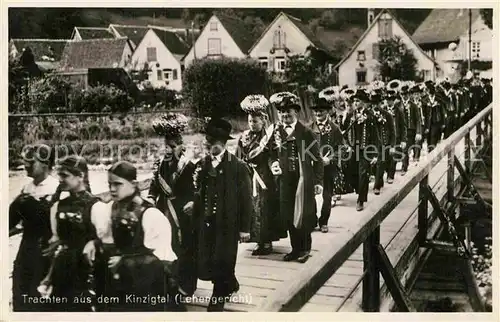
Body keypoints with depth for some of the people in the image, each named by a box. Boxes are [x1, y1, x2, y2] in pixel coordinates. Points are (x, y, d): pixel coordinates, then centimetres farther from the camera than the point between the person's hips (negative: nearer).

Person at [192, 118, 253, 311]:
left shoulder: (238, 167, -8)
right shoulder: (201, 165, 6)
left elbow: (246, 199, -6)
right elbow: (196, 192, 12)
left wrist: (244, 228, -7)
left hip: (227, 225, -4)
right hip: (205, 223, 4)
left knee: (222, 266, 0)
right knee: (205, 267, 6)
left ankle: (217, 303, 20)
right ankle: (230, 285, 34)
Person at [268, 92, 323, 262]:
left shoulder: (306, 133, -5)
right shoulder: (276, 133, 5)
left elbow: (317, 159, -4)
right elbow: (272, 154, 15)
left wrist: (318, 181, -7)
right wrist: (273, 165, -7)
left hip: (304, 179, -4)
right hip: (285, 180, 4)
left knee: (303, 215, -2)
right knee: (288, 216, 8)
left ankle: (305, 249, 16)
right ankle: (295, 248, 22)